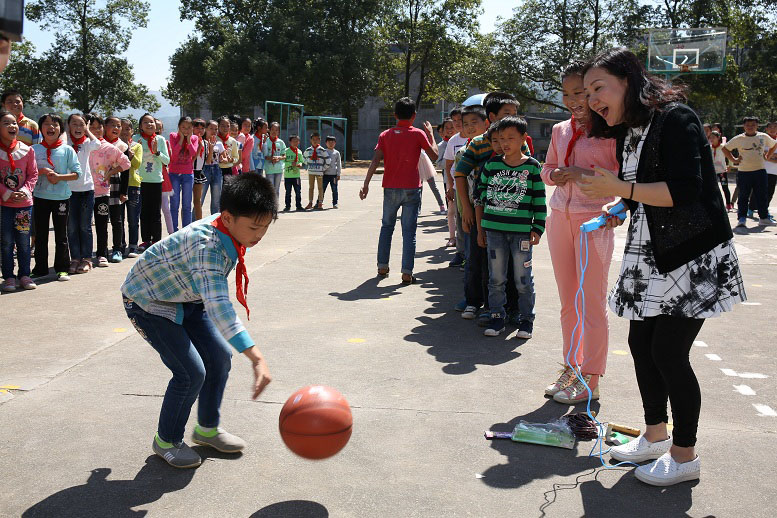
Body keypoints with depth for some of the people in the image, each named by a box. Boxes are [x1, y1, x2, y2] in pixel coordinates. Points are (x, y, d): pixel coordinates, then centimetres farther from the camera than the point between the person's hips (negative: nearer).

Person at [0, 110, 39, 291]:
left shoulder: (27, 150, 0)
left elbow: (33, 174, 4)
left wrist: (25, 191, -11)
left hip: (24, 202, 2)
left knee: (24, 242, 8)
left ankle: (24, 275, 19)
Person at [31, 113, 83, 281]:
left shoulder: (67, 150, -1)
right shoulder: (34, 149, 3)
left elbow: (77, 173, -4)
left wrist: (59, 177, -17)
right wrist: (42, 171, -15)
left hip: (61, 197, -1)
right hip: (40, 196, 2)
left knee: (61, 235, 6)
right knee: (40, 235, 9)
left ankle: (62, 269, 13)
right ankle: (40, 268, 18)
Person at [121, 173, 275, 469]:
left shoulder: (228, 228, -13)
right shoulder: (208, 246, -41)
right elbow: (219, 306, -54)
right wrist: (256, 358, -64)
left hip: (186, 297, 8)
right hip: (149, 302, -8)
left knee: (219, 357, 7)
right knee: (191, 373, -14)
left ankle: (208, 429, 29)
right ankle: (166, 441, 12)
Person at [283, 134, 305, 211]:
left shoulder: (299, 152, 10)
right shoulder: (286, 151, -4)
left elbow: (301, 161, 16)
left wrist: (300, 164, -6)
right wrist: (291, 164, -21)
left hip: (297, 175, 3)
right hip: (288, 175, -3)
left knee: (298, 191, 3)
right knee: (288, 192, 4)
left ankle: (299, 206, 11)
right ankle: (287, 206, 11)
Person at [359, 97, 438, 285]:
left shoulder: (385, 135, 4)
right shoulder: (418, 134, -4)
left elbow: (375, 160, -5)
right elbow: (434, 156, 2)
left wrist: (366, 184, -5)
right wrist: (430, 134, 13)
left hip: (390, 188, 3)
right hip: (411, 188, -3)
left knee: (387, 227, 18)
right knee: (409, 231, 0)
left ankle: (382, 267, 21)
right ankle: (407, 273, -2)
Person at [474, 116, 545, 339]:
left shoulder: (532, 167, 0)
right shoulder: (491, 164, 6)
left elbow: (539, 202, 1)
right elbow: (480, 197, 10)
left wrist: (537, 230, -5)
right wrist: (480, 229, 9)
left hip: (522, 231, -2)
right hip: (494, 229, 3)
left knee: (523, 278, 3)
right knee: (496, 278, 9)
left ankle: (526, 319, 16)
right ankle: (497, 316, 21)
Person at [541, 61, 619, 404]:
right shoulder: (560, 130, 12)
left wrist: (585, 174, -21)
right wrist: (556, 175, -1)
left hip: (594, 220, -6)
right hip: (560, 217, 6)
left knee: (592, 303, -3)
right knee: (567, 301, 12)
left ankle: (591, 381, 6)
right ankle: (570, 368, 24)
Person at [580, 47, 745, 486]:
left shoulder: (675, 118, -15)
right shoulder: (628, 133, 12)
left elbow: (685, 191, -24)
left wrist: (621, 189, -25)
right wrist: (620, 209, 5)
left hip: (692, 256, -9)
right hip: (649, 255, 9)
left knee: (669, 351, -6)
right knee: (641, 342, 11)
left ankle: (685, 456, 11)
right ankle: (655, 436, 29)